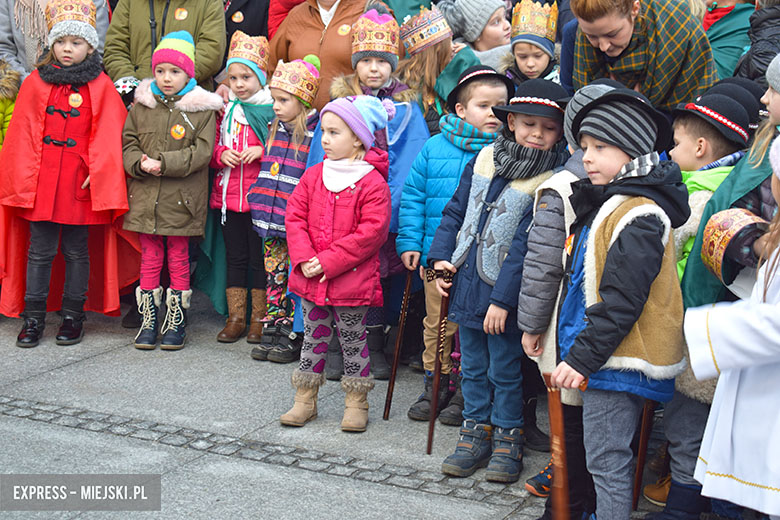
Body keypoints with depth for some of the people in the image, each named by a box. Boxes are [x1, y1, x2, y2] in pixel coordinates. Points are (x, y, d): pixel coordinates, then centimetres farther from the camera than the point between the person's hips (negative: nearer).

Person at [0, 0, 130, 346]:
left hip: (81, 182, -1)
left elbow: (107, 136, -2)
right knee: (40, 250, 5)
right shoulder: (36, 82, 7)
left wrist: (97, 174, -10)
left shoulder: (101, 87, 1)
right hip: (41, 179, 2)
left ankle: (73, 316, 18)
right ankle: (34, 317, 13)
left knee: (77, 250, 7)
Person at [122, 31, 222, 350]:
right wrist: (140, 163, -12)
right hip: (145, 197, 3)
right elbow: (127, 143, 9)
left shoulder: (202, 109, -3)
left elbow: (201, 153, -10)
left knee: (178, 259, 6)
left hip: (181, 200, -3)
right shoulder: (141, 106, 8)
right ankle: (149, 320, 17)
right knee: (149, 258, 8)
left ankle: (176, 321, 16)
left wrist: (162, 163, -17)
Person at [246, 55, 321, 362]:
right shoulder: (275, 130, 12)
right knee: (273, 276, 12)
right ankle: (271, 331, 20)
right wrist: (258, 198, 19)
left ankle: (292, 337, 8)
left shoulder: (315, 135, -10)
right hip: (271, 222, 7)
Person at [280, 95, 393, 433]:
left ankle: (356, 403, 20)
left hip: (352, 279, -5)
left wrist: (328, 262, -19)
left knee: (352, 340, 8)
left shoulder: (373, 184, -11)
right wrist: (305, 259, -12)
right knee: (313, 336, 14)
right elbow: (295, 218, 4)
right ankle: (305, 399, 24)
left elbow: (370, 233, -17)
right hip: (310, 277, 5)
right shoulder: (313, 176, 6)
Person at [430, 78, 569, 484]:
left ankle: (508, 441, 24)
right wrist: (441, 257, 3)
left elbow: (526, 244, -19)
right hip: (465, 283, 5)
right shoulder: (484, 160, 3)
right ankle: (476, 434, 31)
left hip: (502, 293, -5)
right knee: (473, 367, 17)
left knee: (504, 371, 7)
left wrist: (502, 299, -20)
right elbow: (456, 211, 12)